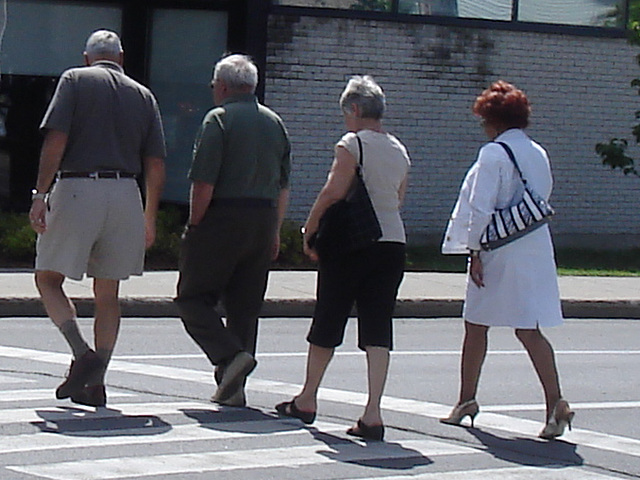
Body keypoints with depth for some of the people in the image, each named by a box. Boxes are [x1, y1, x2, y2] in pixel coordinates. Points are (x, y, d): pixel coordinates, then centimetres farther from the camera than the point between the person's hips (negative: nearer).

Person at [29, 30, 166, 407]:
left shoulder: (75, 80, 3)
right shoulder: (143, 95, 14)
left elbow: (56, 140, -9)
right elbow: (156, 166, 9)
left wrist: (41, 194, -10)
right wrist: (150, 218, 16)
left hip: (76, 189, -4)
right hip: (124, 194, 4)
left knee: (48, 279, 8)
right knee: (107, 293, 12)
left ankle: (82, 353, -13)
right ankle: (95, 383, 9)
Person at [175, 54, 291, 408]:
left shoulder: (218, 120, -6)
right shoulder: (274, 123, 14)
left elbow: (204, 183, -13)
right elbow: (283, 186, 16)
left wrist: (194, 226, -6)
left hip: (222, 219, -6)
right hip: (263, 220, 6)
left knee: (193, 298, 2)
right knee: (244, 306, 9)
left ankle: (230, 354, -19)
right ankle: (232, 388, 7)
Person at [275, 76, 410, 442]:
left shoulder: (352, 145, -9)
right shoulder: (400, 151, 10)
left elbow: (334, 193, -14)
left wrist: (310, 231, -5)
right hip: (393, 243, 5)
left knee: (328, 322, 9)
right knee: (378, 327, 1)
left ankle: (307, 400, 24)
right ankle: (373, 414, -9)